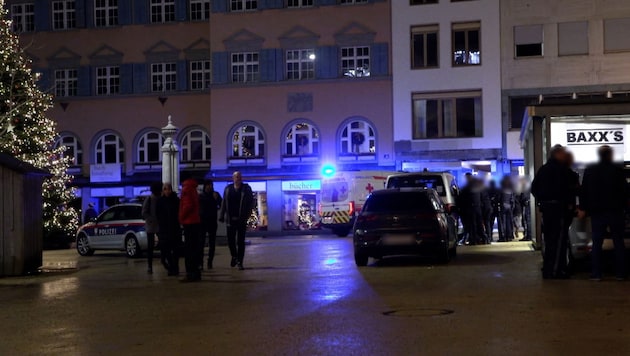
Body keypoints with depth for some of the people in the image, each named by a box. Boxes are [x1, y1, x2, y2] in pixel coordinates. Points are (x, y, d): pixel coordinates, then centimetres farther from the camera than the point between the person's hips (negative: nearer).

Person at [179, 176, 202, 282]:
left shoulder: (186, 189, -10)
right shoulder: (193, 189, 17)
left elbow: (188, 205, -20)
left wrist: (181, 217, -8)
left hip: (189, 223, -9)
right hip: (196, 221, 9)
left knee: (189, 249, -9)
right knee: (194, 248, 13)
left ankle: (191, 274, -11)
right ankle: (196, 273, 17)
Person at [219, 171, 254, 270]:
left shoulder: (246, 188, 1)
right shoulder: (228, 189, 7)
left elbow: (251, 201, 0)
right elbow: (224, 203, 10)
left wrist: (247, 214, -10)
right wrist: (221, 216, 7)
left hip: (241, 220, -2)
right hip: (230, 219, 2)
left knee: (241, 241, -1)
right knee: (230, 240, 7)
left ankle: (240, 262, 5)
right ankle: (234, 256, 33)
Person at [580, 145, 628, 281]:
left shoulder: (589, 171, 1)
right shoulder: (618, 170, -6)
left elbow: (584, 191, 2)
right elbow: (624, 191, -5)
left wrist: (583, 208, 7)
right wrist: (624, 206, 5)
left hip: (597, 212, 2)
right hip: (615, 211, -2)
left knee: (597, 243, 5)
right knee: (618, 242, 7)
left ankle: (596, 273, 2)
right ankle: (621, 273, 7)